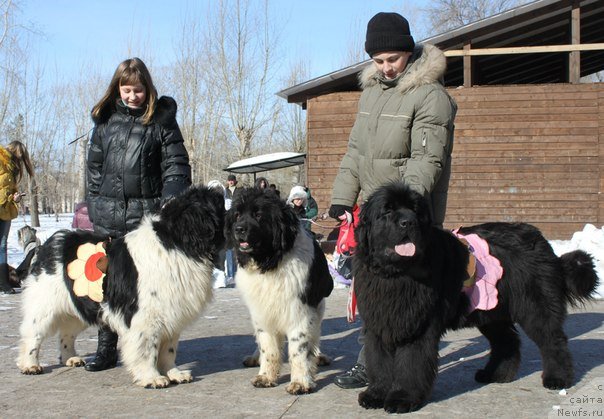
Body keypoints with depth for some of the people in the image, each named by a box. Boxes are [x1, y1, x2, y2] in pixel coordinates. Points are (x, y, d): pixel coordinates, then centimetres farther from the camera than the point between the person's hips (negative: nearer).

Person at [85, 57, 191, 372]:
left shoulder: (161, 119, 2)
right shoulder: (105, 119, 12)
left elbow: (176, 165, -1)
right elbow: (94, 165, 16)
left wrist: (171, 199, -14)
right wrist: (96, 205, 9)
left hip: (147, 215, -3)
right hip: (109, 216, 3)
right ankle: (106, 349, 16)